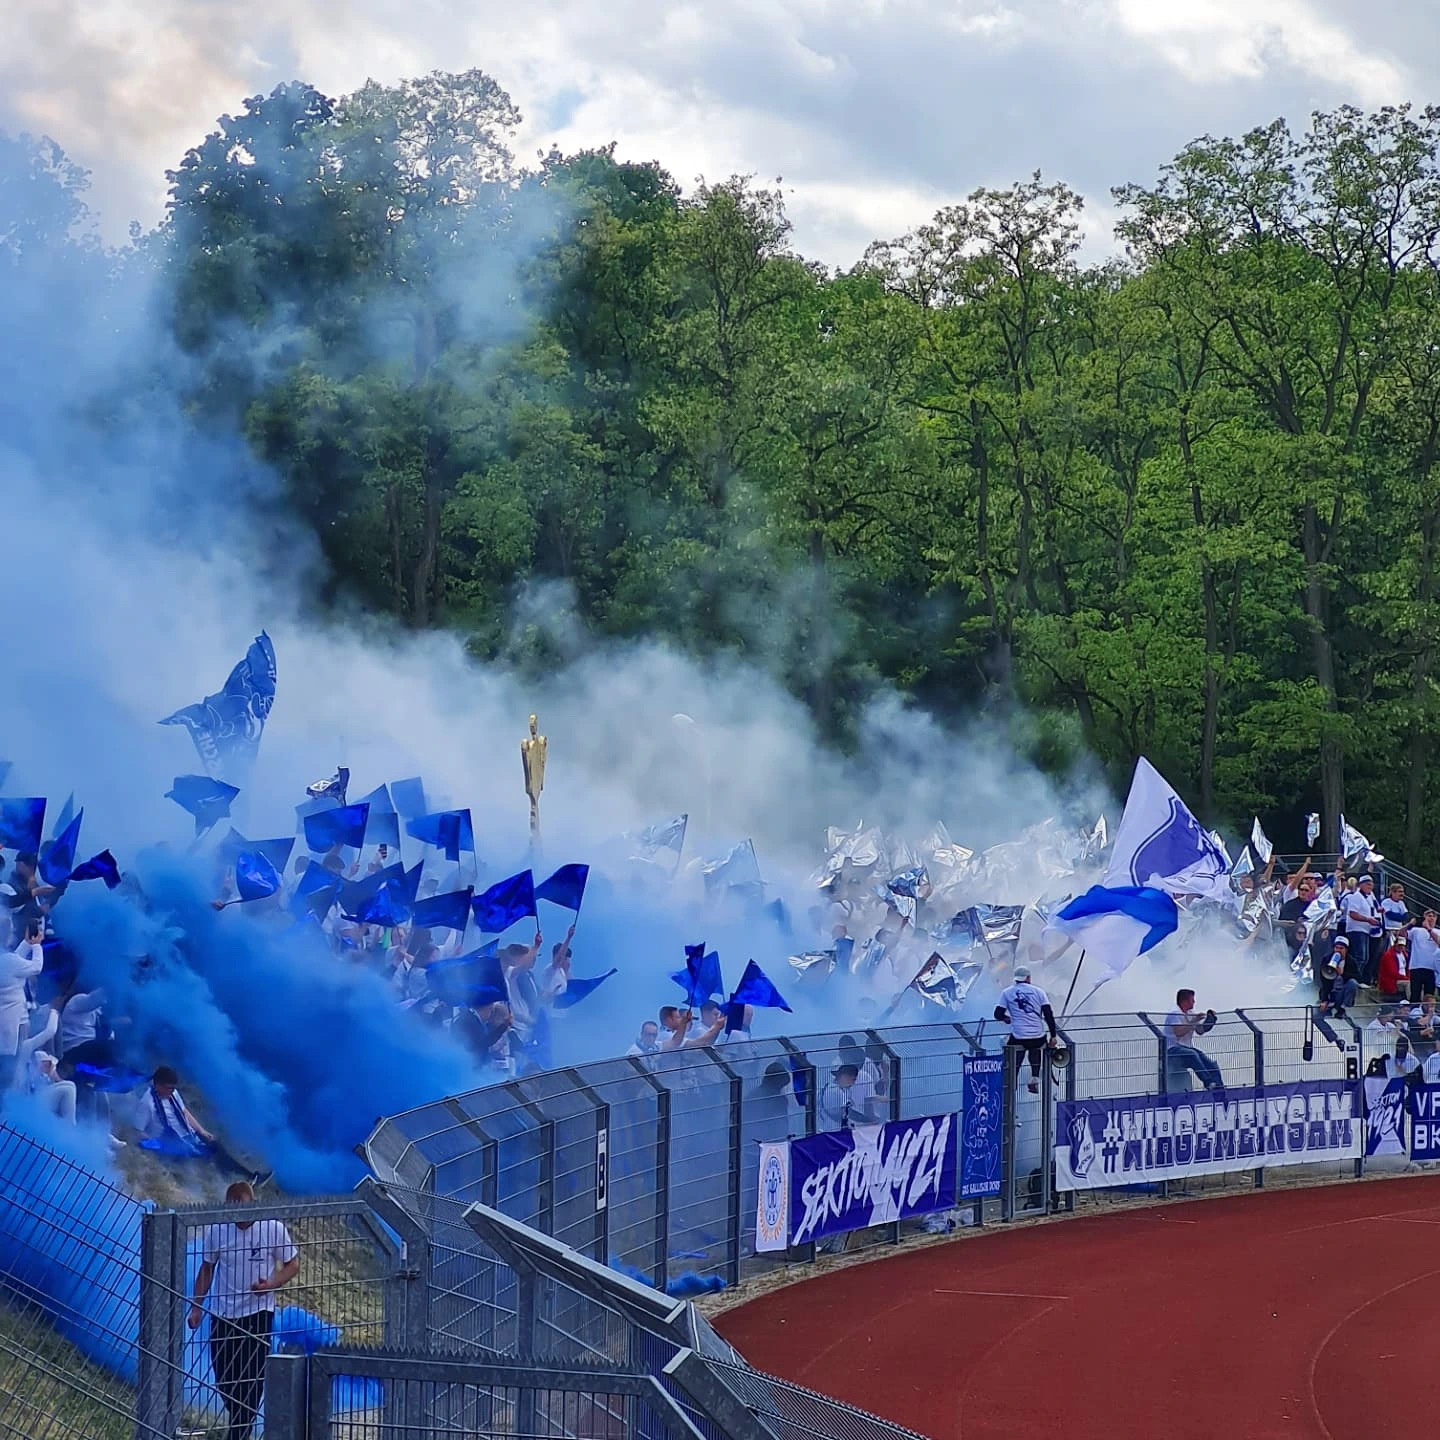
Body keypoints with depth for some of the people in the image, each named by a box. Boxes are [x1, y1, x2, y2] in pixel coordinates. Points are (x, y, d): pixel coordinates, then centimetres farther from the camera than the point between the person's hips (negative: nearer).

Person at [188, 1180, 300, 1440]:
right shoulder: (217, 1231, -4)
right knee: (224, 1379, 9)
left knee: (252, 1380, -7)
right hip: (222, 1314, 3)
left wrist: (271, 1284, -18)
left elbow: (292, 1264, 0)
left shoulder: (273, 1229, -10)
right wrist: (196, 1307, 6)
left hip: (258, 1313, -3)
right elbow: (207, 1269, 9)